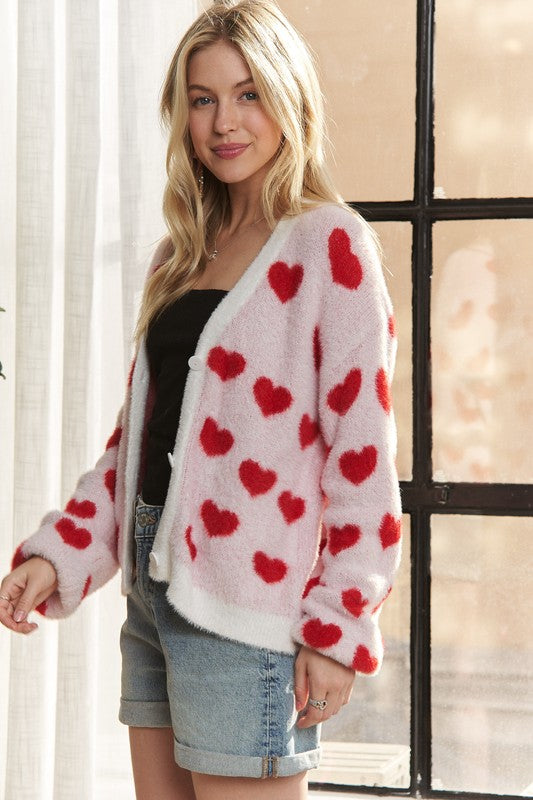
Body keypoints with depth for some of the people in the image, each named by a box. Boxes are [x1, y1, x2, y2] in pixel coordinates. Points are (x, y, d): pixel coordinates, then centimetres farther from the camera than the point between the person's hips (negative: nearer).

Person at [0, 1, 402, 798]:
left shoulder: (329, 244, -6)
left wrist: (339, 627, -13)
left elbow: (363, 448, -11)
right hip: (154, 584, 7)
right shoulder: (182, 254, 15)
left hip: (243, 610, -7)